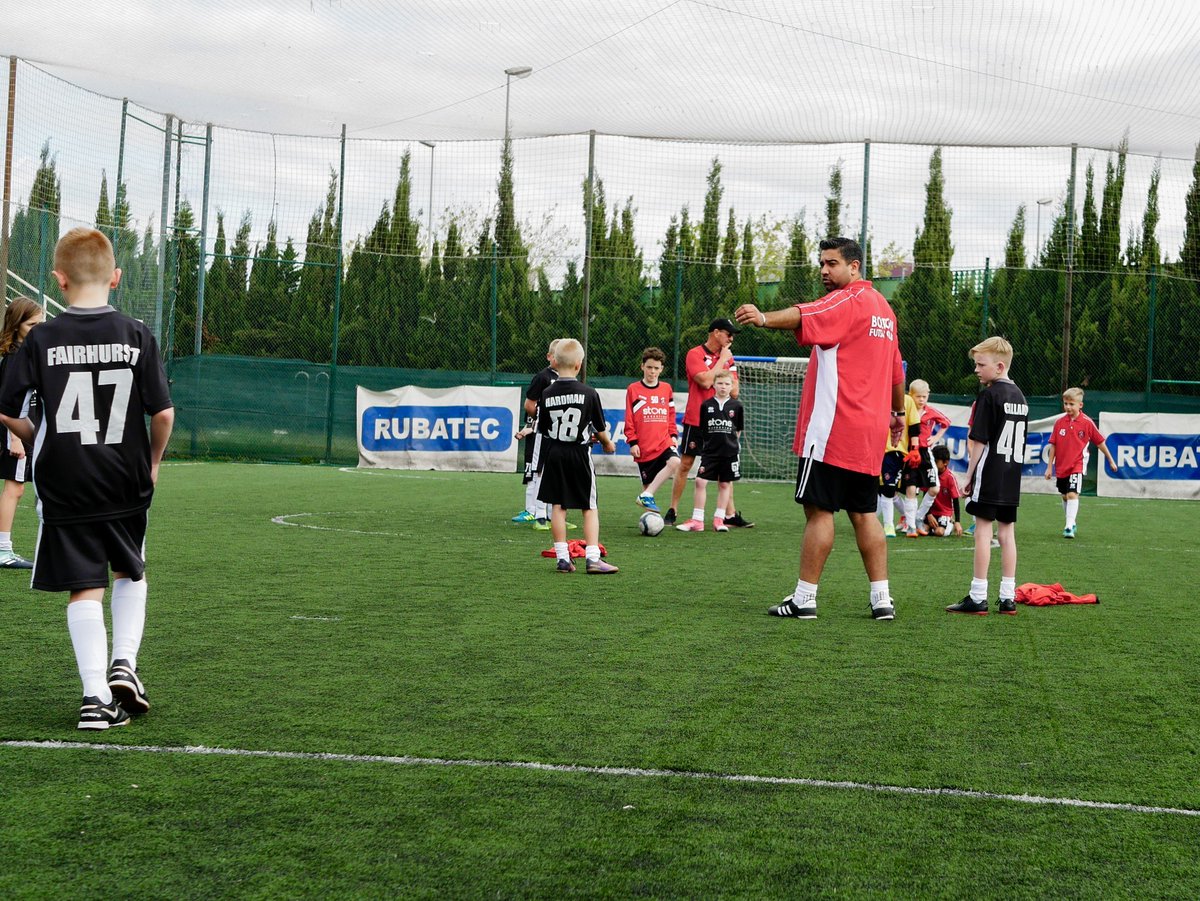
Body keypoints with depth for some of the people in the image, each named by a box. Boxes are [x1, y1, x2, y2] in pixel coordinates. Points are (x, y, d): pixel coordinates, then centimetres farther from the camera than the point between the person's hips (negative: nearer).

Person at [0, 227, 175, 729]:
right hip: (126, 485, 1)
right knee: (130, 574, 23)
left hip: (64, 486, -1)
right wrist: (153, 459, 12)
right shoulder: (137, 336, -6)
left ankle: (96, 694, -4)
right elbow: (163, 412, -7)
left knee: (84, 589, 4)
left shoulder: (42, 340, -6)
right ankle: (124, 662, 7)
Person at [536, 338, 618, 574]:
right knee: (590, 508, 5)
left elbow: (543, 429, 3)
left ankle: (562, 557, 8)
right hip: (580, 454, -2)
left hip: (554, 454, 2)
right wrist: (608, 444, 21)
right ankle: (593, 558, -2)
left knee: (558, 506, 8)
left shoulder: (547, 395, -3)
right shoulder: (589, 393, -8)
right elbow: (600, 428, 1)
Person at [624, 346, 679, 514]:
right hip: (644, 447, -2)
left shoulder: (666, 389, 11)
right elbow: (629, 420, 1)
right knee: (647, 483, 1)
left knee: (674, 462, -28)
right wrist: (632, 442, -5)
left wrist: (673, 435, 7)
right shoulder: (633, 389, 2)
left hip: (664, 442, 2)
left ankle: (647, 496, -23)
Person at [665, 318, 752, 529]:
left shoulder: (729, 358, 10)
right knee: (685, 464, 0)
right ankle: (672, 511, 9)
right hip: (696, 420, -5)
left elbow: (734, 392, 5)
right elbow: (706, 381, -21)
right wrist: (722, 360, -11)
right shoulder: (695, 354, -6)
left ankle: (731, 515, 5)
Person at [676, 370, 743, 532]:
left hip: (729, 452, 0)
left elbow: (738, 429, 10)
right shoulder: (706, 405, 0)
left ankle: (718, 520, 14)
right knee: (700, 481, -7)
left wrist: (729, 441, 7)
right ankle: (697, 520, -2)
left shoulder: (736, 406, 0)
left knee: (725, 484, 6)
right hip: (709, 451, 0)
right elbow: (701, 428, 7)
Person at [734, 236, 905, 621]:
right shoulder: (882, 307, 19)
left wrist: (764, 318, -47)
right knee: (864, 513, 12)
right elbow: (896, 371, 27)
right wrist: (899, 411, 41)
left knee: (819, 509, -5)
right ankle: (882, 599, 11)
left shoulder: (846, 301, -9)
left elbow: (805, 316, -30)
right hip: (870, 432, 9)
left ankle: (804, 598, -3)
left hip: (832, 428, -9)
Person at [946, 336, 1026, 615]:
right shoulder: (1019, 396, 14)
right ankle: (1008, 597, 9)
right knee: (1007, 532, 9)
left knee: (983, 530, -5)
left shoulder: (989, 395, -11)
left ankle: (978, 597, -4)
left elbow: (979, 440, -12)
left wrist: (968, 475, -8)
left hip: (989, 475, -8)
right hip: (1012, 476, 8)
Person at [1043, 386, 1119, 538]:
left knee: (1072, 494, -19)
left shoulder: (1087, 422, -8)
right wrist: (1049, 466, 4)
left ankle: (1069, 527, -21)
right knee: (1065, 496, 17)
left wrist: (1111, 460, 10)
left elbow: (1100, 442, 2)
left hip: (1077, 465, -4)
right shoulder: (1060, 422, -1)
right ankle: (1070, 523, 36)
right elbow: (1053, 445, 5)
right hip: (1061, 466, 4)